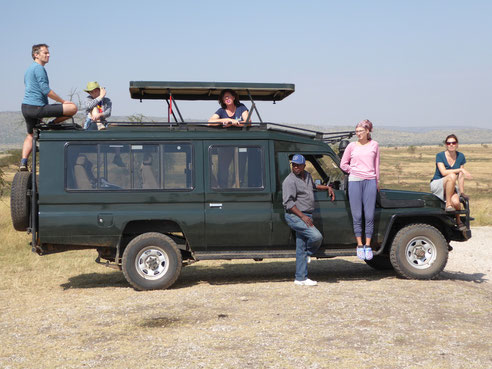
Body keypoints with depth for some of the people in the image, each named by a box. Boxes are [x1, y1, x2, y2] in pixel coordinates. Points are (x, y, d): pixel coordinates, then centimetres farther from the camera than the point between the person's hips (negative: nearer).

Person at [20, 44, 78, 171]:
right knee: (73, 108, -13)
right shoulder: (39, 68, -8)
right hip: (37, 107, -10)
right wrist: (63, 101, -10)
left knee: (30, 135, 25)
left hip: (25, 107, 10)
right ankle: (52, 124, 1)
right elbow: (45, 90, -17)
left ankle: (23, 163, 13)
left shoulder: (29, 69, 23)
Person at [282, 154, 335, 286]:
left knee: (300, 249, 8)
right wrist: (302, 216, -23)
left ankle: (301, 278, 12)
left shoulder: (307, 176, 14)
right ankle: (308, 253, 5)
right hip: (295, 216, -8)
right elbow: (288, 202, -18)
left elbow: (313, 185, 38)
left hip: (306, 216, 8)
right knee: (316, 236, -24)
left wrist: (328, 187, 27)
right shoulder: (290, 181, -12)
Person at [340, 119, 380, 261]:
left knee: (369, 216, -2)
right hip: (354, 181, 0)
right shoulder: (352, 146, 8)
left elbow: (376, 165, 16)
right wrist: (354, 172, 8)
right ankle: (359, 245, 7)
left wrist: (377, 182, 16)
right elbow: (343, 164, 14)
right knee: (357, 216, -1)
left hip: (370, 181, 0)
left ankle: (368, 246, 5)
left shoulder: (374, 145, 9)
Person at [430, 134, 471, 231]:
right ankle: (448, 204, -28)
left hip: (451, 186, 3)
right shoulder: (440, 156, -10)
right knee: (452, 176, -36)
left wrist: (462, 192, -3)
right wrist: (460, 170, -30)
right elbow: (443, 172, -24)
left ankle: (458, 220, 0)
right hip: (437, 184, -3)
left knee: (455, 202, -31)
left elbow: (461, 177, 5)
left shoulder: (461, 157, 3)